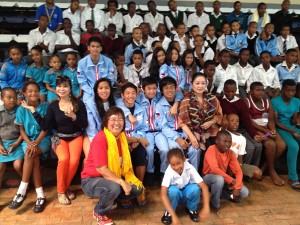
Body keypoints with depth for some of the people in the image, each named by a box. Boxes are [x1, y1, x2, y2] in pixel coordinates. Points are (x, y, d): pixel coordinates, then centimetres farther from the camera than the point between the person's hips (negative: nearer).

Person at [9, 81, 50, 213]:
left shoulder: (45, 106, -3)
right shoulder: (21, 109, 3)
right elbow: (22, 130, 3)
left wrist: (35, 143, -18)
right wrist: (29, 143, -14)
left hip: (43, 139, -1)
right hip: (28, 140, 2)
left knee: (29, 155, -31)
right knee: (34, 157, -28)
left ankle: (22, 191, -20)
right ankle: (40, 195, -24)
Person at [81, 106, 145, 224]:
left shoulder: (121, 136, -2)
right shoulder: (100, 138, -25)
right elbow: (102, 169, -28)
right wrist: (122, 182, -27)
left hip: (112, 178, 8)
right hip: (91, 180, -7)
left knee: (138, 189, -3)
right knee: (114, 188, -36)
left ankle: (108, 200, 17)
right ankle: (100, 212, -3)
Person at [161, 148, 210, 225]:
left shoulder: (190, 168, -27)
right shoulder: (169, 172, -31)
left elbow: (204, 187, -29)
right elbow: (163, 194, -37)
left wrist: (206, 208, -41)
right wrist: (174, 216, -44)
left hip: (187, 193, 2)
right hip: (175, 195, -1)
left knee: (195, 188, -32)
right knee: (173, 190, -36)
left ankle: (191, 209, -1)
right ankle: (169, 212, -6)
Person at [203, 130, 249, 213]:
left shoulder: (230, 153, -7)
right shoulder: (211, 149, -25)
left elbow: (238, 171, -8)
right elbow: (215, 169, -36)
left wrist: (237, 188, -21)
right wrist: (230, 180, -26)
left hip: (223, 179, 6)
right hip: (209, 177, -5)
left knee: (244, 192, -11)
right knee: (219, 179, -40)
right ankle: (214, 204, -12)